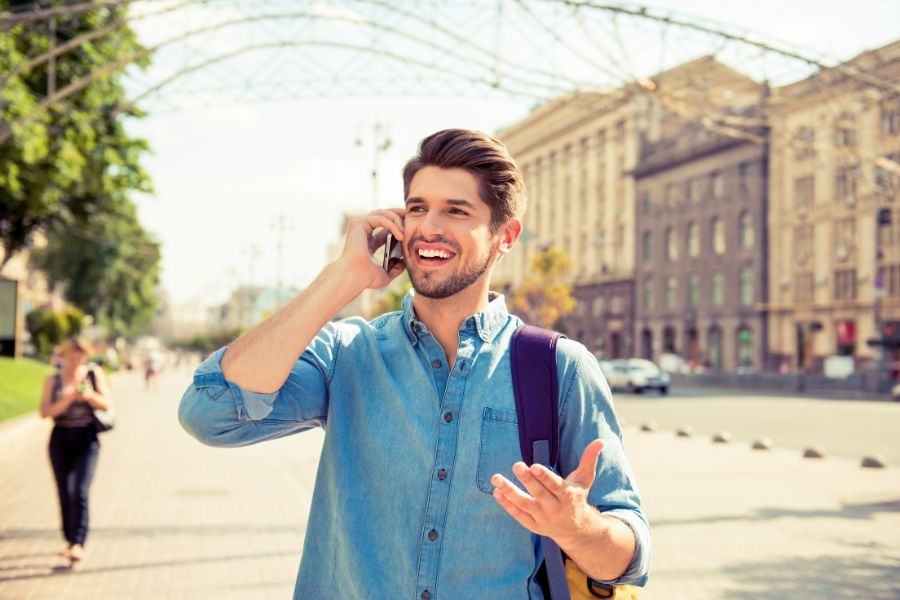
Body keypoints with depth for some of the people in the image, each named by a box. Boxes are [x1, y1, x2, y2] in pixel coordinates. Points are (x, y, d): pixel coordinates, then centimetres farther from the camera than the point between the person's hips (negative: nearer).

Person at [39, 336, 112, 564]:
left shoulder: (94, 373, 4)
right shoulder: (53, 380, 5)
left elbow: (106, 404, 1)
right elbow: (45, 412, -5)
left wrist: (90, 395, -17)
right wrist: (67, 400, -20)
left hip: (86, 438, -2)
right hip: (61, 439, 2)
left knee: (80, 491, -15)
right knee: (65, 493, 7)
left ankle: (78, 543, -21)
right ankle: (70, 541, 21)